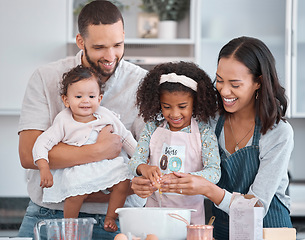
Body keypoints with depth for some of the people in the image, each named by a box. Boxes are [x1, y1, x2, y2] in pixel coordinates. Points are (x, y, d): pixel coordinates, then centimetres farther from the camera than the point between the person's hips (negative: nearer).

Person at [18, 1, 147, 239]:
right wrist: (100, 151, -15)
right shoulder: (46, 78, 0)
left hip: (115, 216, 0)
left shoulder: (142, 83, 0)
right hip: (48, 214, 0)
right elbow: (29, 154, -11)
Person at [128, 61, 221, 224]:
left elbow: (214, 171, -9)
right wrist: (144, 168, -21)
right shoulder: (152, 128, 8)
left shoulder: (204, 133, 0)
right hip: (154, 206, 2)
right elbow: (135, 159, 3)